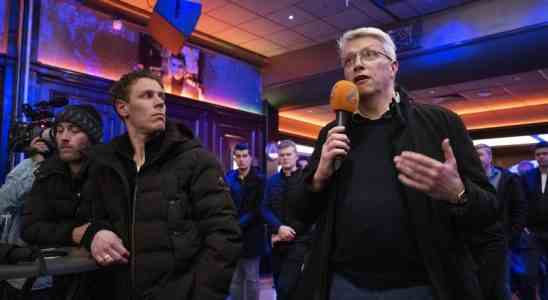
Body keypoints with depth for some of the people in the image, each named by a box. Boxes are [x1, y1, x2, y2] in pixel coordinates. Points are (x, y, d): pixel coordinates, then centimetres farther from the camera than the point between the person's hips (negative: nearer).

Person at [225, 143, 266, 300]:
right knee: (235, 278, 11)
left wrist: (239, 224, -15)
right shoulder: (229, 177, 8)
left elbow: (258, 210, -8)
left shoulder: (259, 179, -2)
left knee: (251, 278, 6)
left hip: (251, 235, -3)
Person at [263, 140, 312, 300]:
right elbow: (265, 209, 3)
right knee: (280, 286, 14)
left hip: (299, 241, -5)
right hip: (278, 241, 5)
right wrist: (279, 228, -14)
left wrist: (290, 232, -10)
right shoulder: (272, 180, 9)